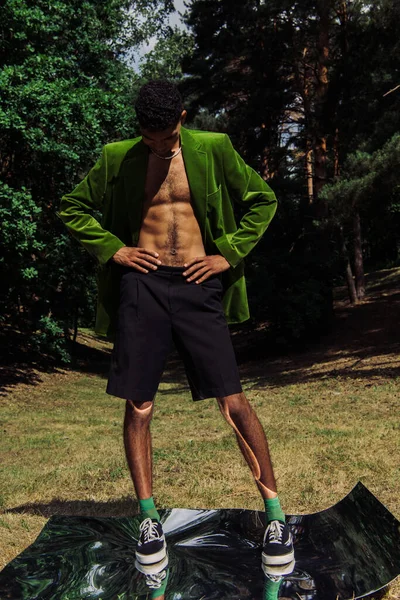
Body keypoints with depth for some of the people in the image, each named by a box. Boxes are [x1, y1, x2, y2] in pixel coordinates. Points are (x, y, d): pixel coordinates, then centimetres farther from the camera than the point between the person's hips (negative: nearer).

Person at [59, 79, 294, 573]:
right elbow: (72, 208, 15)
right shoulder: (118, 158, 8)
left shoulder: (213, 149, 6)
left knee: (234, 405, -4)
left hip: (198, 285, -1)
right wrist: (112, 249, 1)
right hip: (142, 284, 1)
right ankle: (149, 518, 19)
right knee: (138, 410, 2)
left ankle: (275, 513, 11)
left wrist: (230, 253, 0)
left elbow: (262, 200, 11)